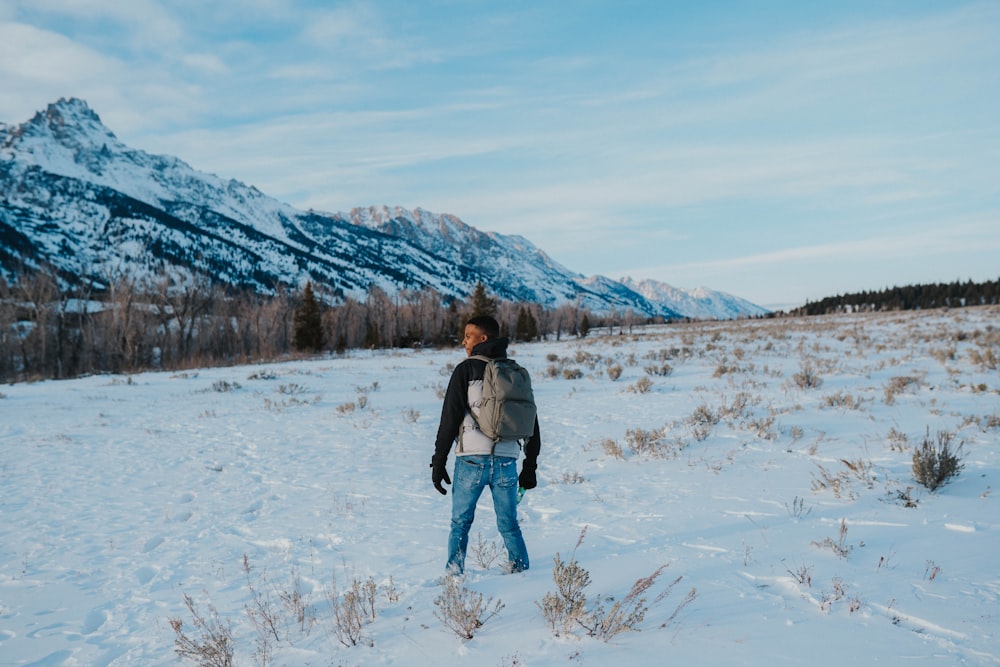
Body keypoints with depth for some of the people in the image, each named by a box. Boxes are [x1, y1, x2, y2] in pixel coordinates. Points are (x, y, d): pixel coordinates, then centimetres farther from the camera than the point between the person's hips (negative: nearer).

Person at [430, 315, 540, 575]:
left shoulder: (466, 370, -2)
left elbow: (450, 419, -6)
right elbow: (532, 425, 14)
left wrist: (438, 461, 0)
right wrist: (529, 468, 20)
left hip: (472, 460, -4)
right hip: (506, 461, 4)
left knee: (460, 523, 9)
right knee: (509, 524, 16)